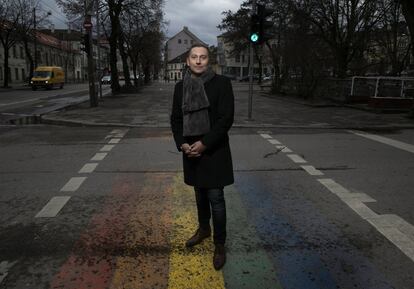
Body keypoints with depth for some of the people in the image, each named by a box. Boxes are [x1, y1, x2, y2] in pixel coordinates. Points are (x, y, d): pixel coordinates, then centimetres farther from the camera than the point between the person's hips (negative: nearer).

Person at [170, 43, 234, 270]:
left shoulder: (221, 83, -8)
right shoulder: (181, 87, 6)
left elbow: (226, 118, -13)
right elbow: (175, 118, 7)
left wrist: (204, 143, -18)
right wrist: (182, 143, -9)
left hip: (214, 151, -4)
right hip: (191, 150, 5)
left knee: (215, 198, -2)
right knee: (200, 194, 19)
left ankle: (220, 244, 13)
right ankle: (203, 228, 40)